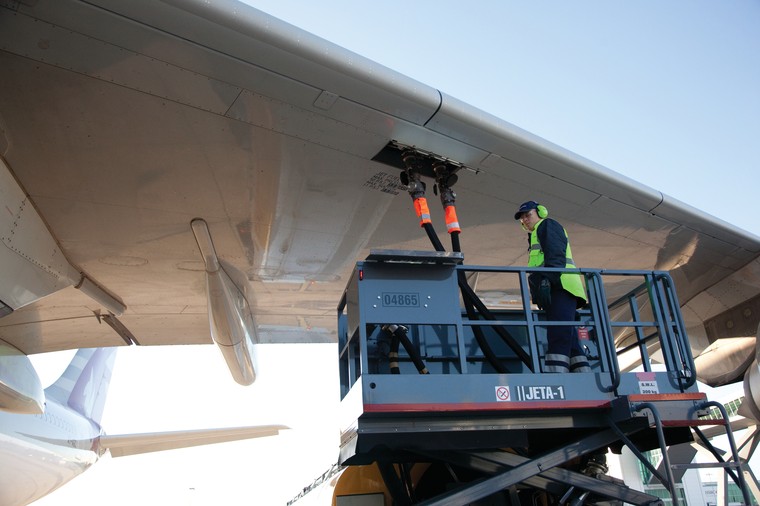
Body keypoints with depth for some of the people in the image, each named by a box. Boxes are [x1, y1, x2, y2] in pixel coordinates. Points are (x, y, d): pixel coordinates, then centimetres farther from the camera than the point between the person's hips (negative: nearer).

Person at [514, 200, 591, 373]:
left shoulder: (547, 225, 10)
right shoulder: (536, 236, 37)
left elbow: (556, 254, -9)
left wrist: (546, 281, -22)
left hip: (560, 287, -10)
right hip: (556, 290, 10)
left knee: (558, 336, -21)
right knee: (569, 341, 1)